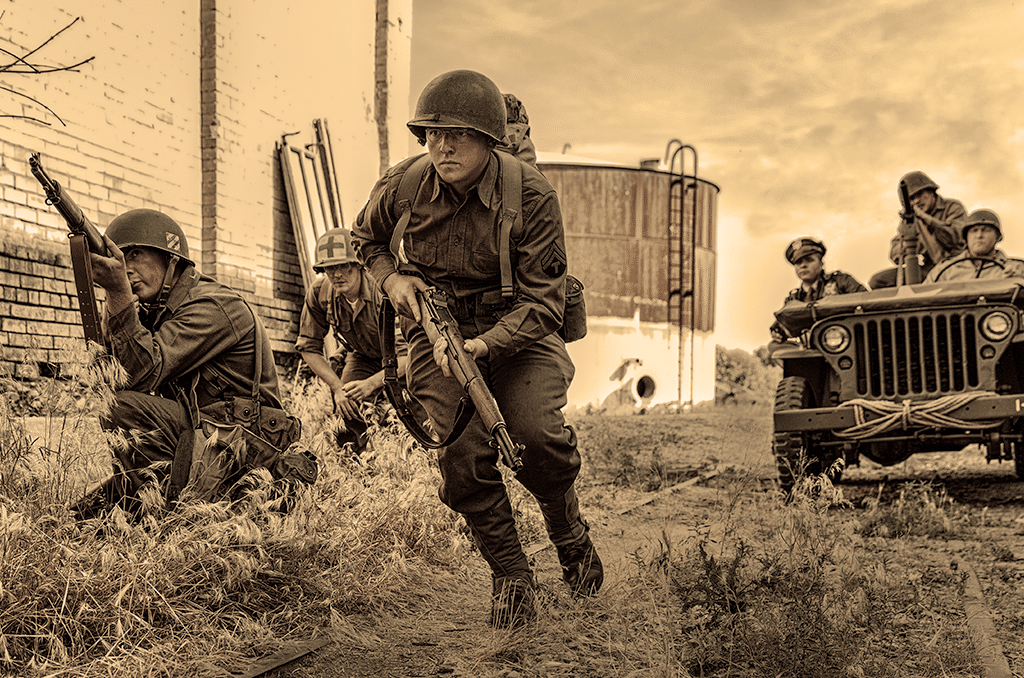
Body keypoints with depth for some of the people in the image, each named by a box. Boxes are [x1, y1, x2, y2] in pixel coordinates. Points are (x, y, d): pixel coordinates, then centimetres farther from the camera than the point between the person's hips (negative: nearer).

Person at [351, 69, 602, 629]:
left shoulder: (531, 196, -20)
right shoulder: (400, 187, -10)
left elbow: (543, 300, -20)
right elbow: (364, 238, 14)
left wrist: (482, 346, -34)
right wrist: (392, 278, -7)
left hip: (517, 329, -2)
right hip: (437, 329, 2)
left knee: (538, 435, -25)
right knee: (462, 456, -16)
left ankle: (570, 535, 10)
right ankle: (509, 573, 7)